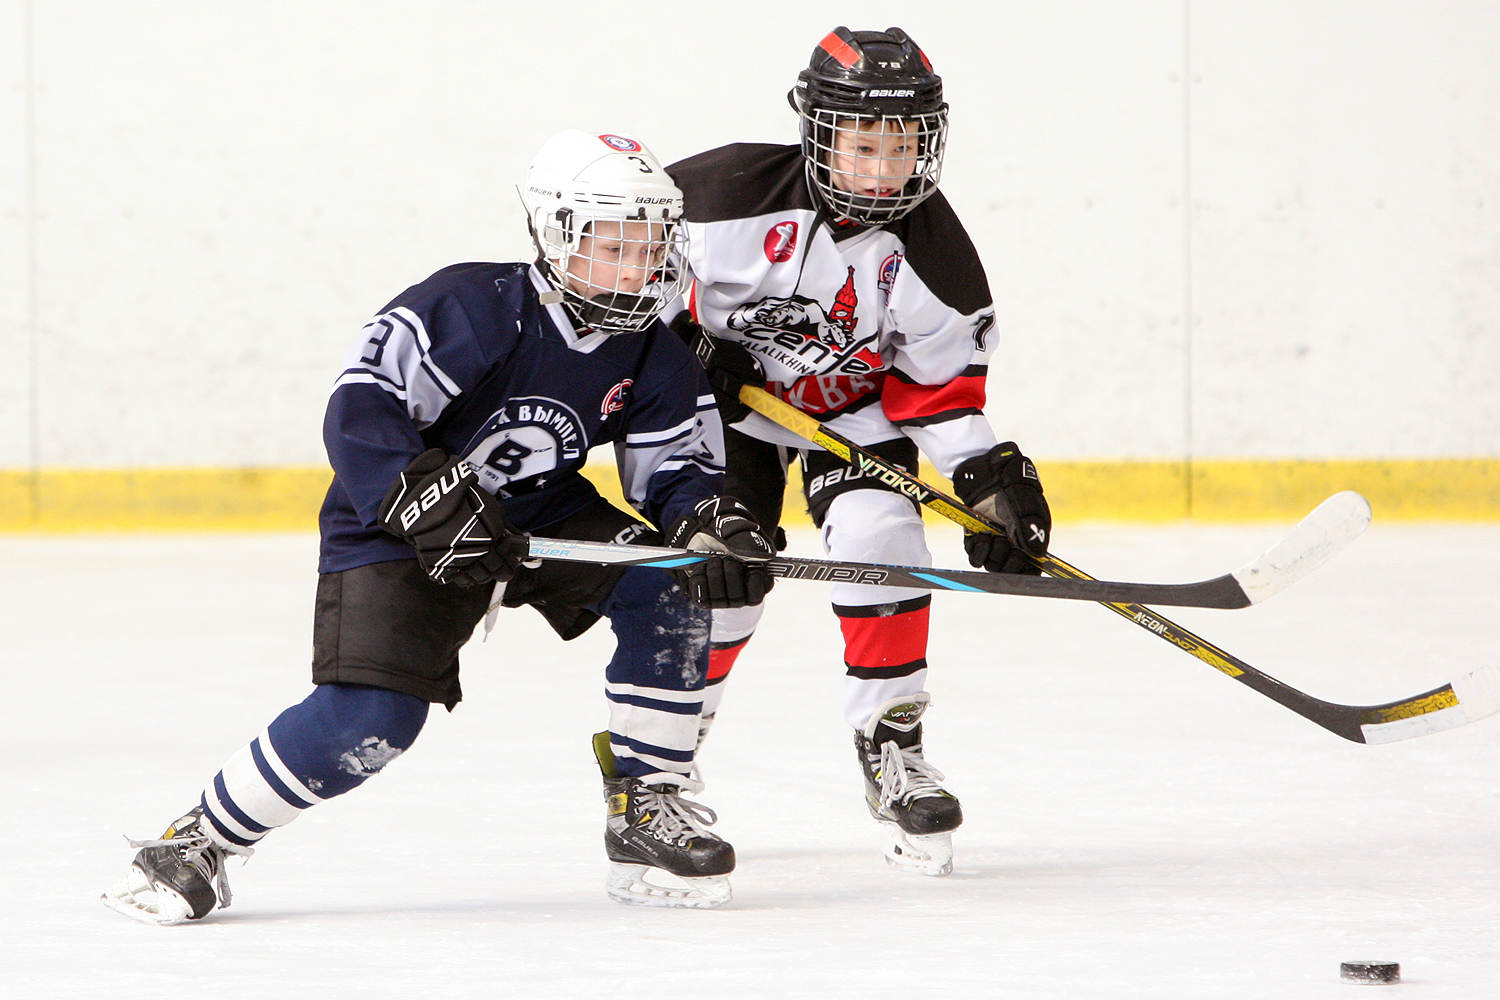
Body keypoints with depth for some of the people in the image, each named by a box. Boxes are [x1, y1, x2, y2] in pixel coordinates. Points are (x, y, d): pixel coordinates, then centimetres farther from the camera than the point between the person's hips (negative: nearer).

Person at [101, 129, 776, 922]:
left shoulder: (654, 361, -6)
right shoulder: (469, 312, -25)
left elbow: (678, 466, -1)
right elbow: (358, 413, -29)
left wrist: (715, 526, -24)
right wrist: (433, 506, -39)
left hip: (542, 513, 6)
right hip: (398, 525, -6)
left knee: (669, 591, -17)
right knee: (373, 714, -23)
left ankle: (647, 807, -4)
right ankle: (202, 840, -6)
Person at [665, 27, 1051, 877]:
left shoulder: (931, 252, -20)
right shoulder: (736, 192, -27)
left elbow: (942, 384, -10)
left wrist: (991, 479, -19)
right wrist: (685, 342, -17)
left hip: (856, 412, 1)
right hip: (728, 397, -1)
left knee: (879, 539, -21)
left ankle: (892, 745, -7)